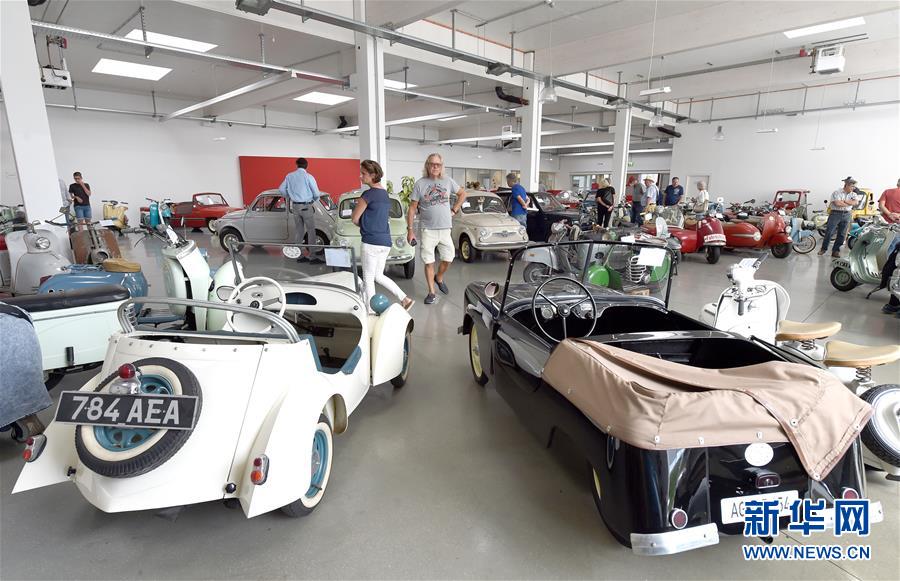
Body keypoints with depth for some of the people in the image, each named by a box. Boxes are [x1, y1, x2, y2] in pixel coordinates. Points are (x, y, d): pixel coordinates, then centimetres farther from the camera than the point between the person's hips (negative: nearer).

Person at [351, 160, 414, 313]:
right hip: (386, 241, 8)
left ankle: (370, 312, 10)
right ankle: (405, 299, 14)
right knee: (378, 276, 20)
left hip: (371, 242, -8)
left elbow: (355, 219, -8)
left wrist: (364, 225, 10)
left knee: (368, 278, 4)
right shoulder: (385, 194, 12)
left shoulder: (369, 194, -13)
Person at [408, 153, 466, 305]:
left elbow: (462, 194, 18)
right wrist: (410, 229, -7)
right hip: (428, 230, -2)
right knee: (429, 262, 2)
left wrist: (454, 210, 7)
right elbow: (412, 208, -3)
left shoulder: (448, 181, 3)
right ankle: (431, 292, 14)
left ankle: (439, 278, 36)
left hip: (445, 228, 3)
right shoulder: (420, 184, -5)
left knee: (448, 259, 6)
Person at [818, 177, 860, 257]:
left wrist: (843, 201, -10)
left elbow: (855, 202, -7)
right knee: (829, 232, -5)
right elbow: (837, 203, -16)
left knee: (842, 234, 4)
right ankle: (824, 248, 9)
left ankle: (836, 250, 11)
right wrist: (849, 204, -4)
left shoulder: (853, 194, 12)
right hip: (835, 214, -4)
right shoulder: (837, 192, -2)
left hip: (846, 215, 4)